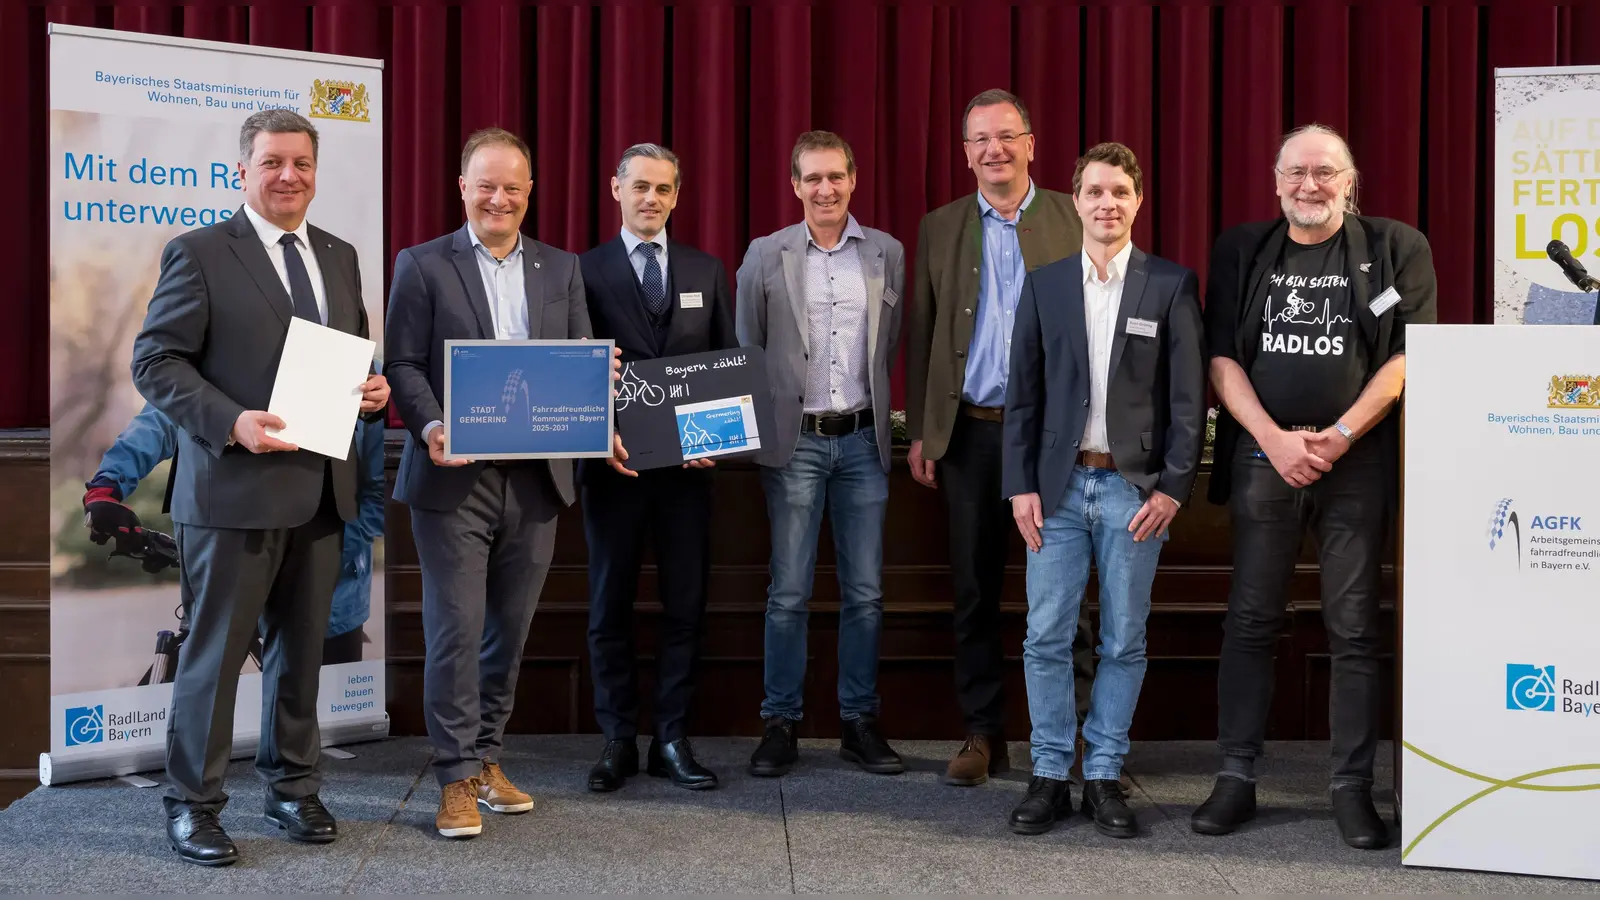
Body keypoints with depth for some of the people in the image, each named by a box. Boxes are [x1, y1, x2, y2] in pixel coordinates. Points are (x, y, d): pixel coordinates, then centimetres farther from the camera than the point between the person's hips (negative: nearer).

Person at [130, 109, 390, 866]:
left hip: (320, 488, 6)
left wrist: (373, 389, -1)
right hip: (234, 488, -6)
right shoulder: (198, 253, -5)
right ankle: (192, 805, 12)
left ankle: (293, 788, 28)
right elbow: (155, 361, -9)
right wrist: (231, 422, -21)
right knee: (214, 651, 1)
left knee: (301, 647, 14)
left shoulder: (339, 257, 13)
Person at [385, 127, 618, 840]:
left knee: (509, 629, 11)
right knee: (456, 628, -4)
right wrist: (430, 426, -20)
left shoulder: (560, 268, 12)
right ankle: (457, 779, 4)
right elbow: (403, 363, -3)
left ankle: (487, 759, 25)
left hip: (536, 476, 4)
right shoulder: (423, 265, 2)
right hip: (454, 477, -4)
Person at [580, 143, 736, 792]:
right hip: (614, 463, -2)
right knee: (610, 606, 6)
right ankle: (618, 740, 15)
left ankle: (671, 740, 13)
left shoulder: (707, 271, 10)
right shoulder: (585, 271, 1)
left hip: (687, 462, 2)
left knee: (686, 604, 4)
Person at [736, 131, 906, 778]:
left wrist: (873, 411, 8)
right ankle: (781, 725, 9)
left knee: (865, 592, 5)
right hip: (795, 442, -2)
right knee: (788, 593, 1)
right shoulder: (765, 256, 2)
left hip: (862, 439, 2)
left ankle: (859, 724, 14)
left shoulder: (887, 253, 6)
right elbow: (746, 353, 6)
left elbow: (889, 346, 11)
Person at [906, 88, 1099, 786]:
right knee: (974, 592, 8)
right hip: (971, 433, 2)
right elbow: (921, 335, 10)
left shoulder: (1076, 220, 2)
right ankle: (983, 736, 17)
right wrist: (920, 432, 5)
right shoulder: (940, 229, 9)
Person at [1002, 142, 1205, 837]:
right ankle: (1048, 776, 11)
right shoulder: (1044, 285, 7)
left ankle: (1104, 777, 14)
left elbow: (1188, 395, 0)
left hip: (1135, 487, -1)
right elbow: (1023, 393, 7)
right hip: (1058, 487, 1)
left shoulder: (1172, 285, 1)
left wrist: (1173, 487, -6)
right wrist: (1020, 484, 0)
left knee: (1124, 643, 4)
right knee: (1046, 639, 1)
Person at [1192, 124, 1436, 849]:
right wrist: (1276, 438, -10)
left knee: (1354, 629, 1)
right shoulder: (1241, 251, 9)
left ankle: (1352, 788, 8)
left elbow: (1409, 354, -3)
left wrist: (1341, 435, -13)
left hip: (1357, 459, -1)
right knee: (1250, 623, 4)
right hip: (1263, 456, 2)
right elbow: (1222, 357, 3)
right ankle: (1236, 778, 10)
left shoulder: (1396, 249, 4)